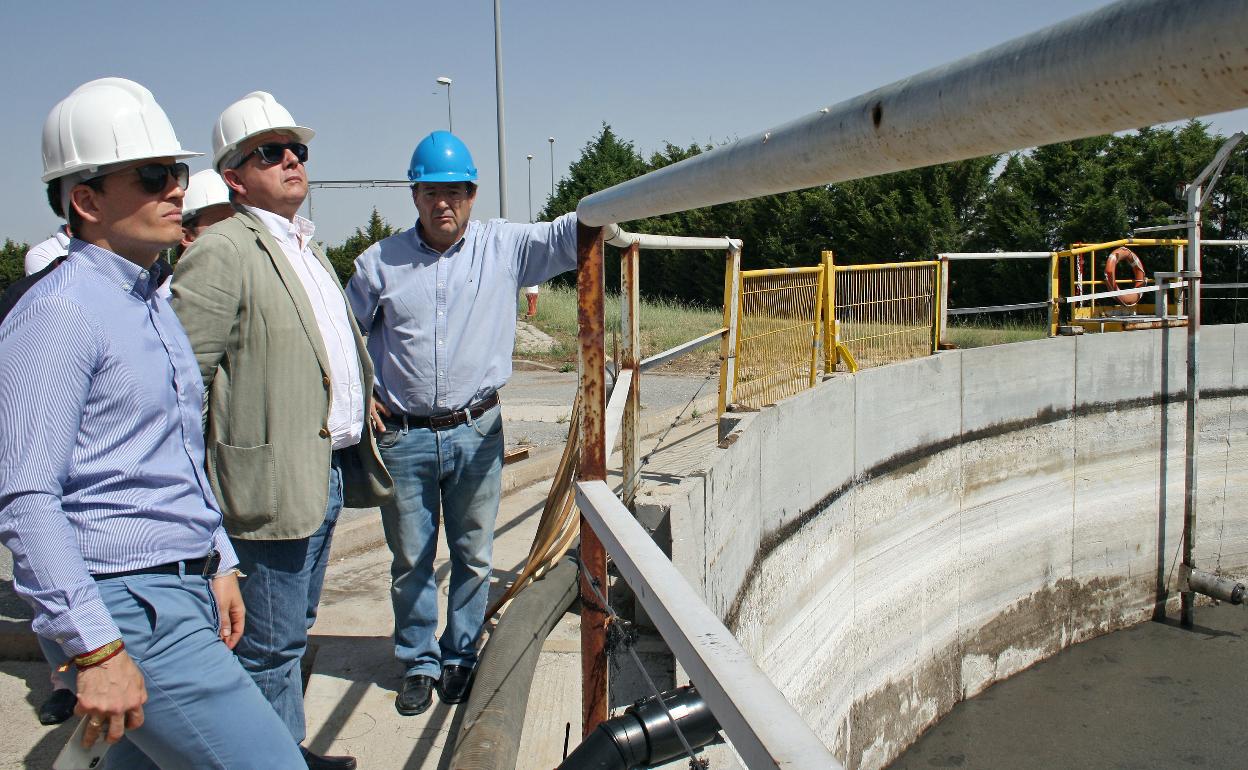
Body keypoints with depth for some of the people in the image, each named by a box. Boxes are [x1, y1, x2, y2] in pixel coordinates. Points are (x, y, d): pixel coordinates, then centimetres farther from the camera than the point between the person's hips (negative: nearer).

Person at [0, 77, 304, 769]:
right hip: (127, 607, -9)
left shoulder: (152, 302, 16)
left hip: (186, 592, 9)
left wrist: (218, 564, 20)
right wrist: (95, 648, -22)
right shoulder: (58, 311, -14)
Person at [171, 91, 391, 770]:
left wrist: (362, 404, 19)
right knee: (271, 643, 2)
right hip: (273, 480, -9)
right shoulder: (221, 253, -13)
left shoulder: (306, 247, 17)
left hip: (329, 471, 9)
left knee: (294, 629, 21)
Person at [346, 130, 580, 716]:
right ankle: (419, 662, 29)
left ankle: (461, 657, 30)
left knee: (473, 556, 11)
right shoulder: (380, 262, 2)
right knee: (411, 560, 11)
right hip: (403, 436, 0)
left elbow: (566, 236, -11)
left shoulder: (504, 246, 1)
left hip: (476, 432, 0)